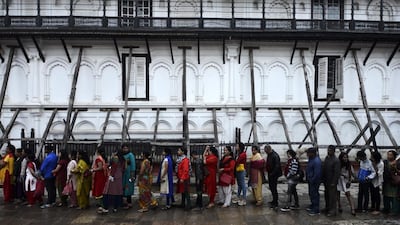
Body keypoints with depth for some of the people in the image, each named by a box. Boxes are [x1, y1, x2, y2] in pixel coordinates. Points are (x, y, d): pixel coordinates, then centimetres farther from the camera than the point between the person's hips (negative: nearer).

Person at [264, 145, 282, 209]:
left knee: (274, 188, -6)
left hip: (274, 175, -10)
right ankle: (274, 200, 29)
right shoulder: (269, 155, 10)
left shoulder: (275, 156, -20)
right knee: (271, 187, 17)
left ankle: (275, 203, 0)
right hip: (270, 174, 10)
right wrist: (268, 171, 13)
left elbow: (277, 166, -23)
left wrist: (272, 173, -21)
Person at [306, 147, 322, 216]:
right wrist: (308, 178, 15)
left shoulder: (316, 161, -26)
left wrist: (312, 180, -19)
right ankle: (313, 206, 38)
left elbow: (317, 173, -26)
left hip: (314, 181, -10)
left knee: (314, 195, -2)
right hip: (310, 180, 10)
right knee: (311, 194, 22)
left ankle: (316, 210, 6)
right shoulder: (311, 159, 6)